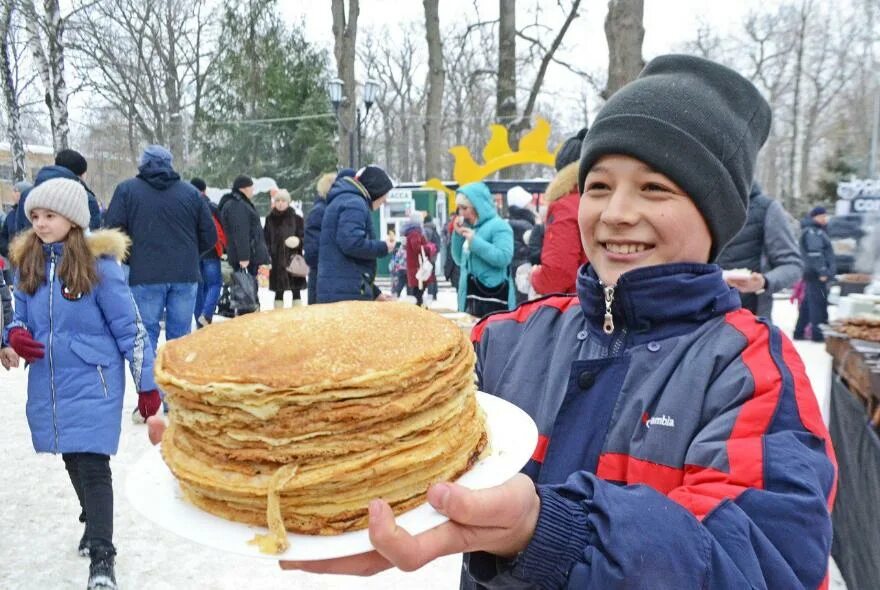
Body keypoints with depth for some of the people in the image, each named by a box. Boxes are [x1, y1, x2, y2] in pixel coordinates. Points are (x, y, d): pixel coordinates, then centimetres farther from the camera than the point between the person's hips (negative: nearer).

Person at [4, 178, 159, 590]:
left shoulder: (98, 264, -13)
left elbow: (129, 328, -10)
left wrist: (146, 385, -10)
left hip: (92, 381, -6)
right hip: (48, 382, 6)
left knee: (93, 465, -8)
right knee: (72, 460, 19)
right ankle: (94, 521, 41)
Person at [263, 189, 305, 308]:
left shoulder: (296, 218, -1)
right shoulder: (270, 219, 6)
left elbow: (304, 238, 1)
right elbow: (265, 239, 8)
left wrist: (298, 242, -20)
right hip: (277, 261, 2)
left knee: (296, 291, 2)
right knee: (278, 292, 8)